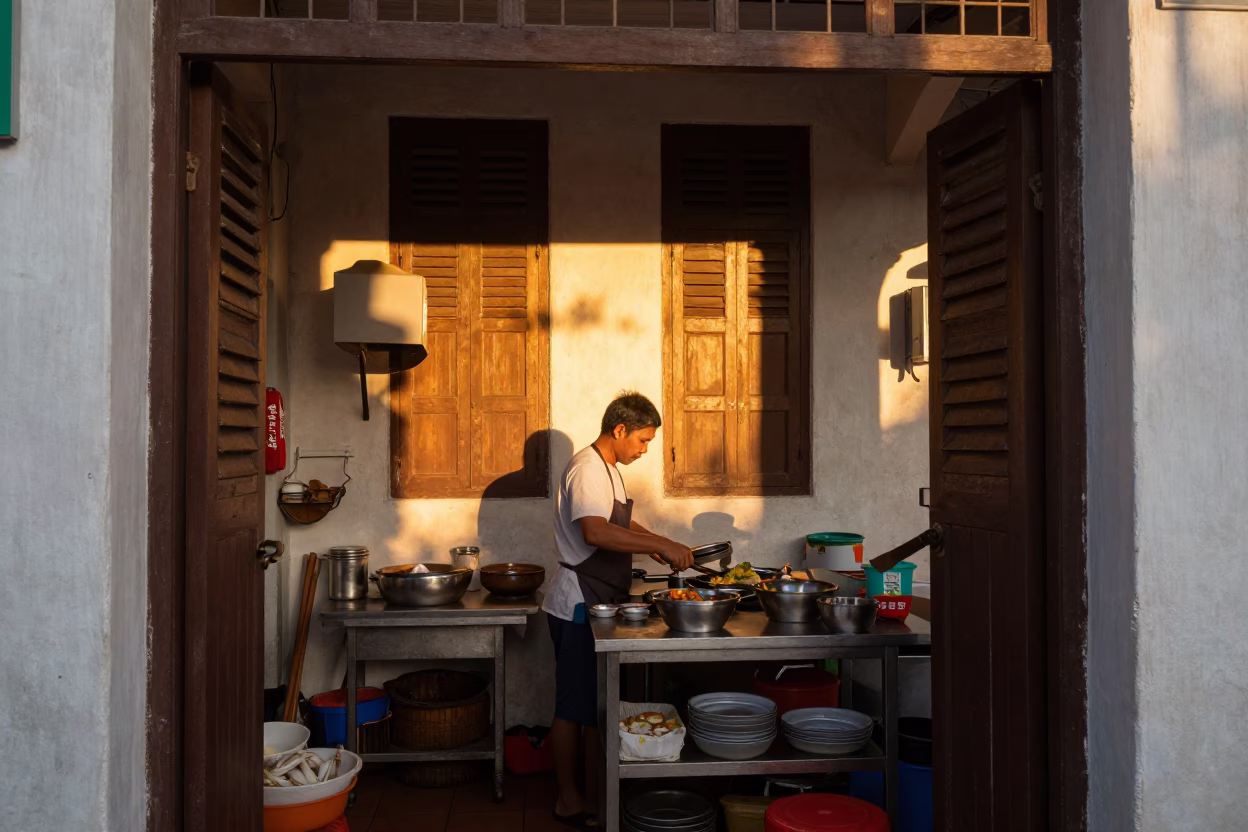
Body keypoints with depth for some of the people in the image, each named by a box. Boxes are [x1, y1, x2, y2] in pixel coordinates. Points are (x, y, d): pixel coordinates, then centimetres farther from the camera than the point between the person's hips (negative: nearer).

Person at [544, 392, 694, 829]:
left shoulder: (607, 468, 15)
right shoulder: (588, 469, -18)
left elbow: (621, 522, 28)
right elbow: (595, 532, -34)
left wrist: (662, 545, 14)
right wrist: (661, 546, -34)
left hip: (597, 604, 10)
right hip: (580, 605, -10)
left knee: (594, 702, 15)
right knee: (575, 705, 0)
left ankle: (593, 793, 25)